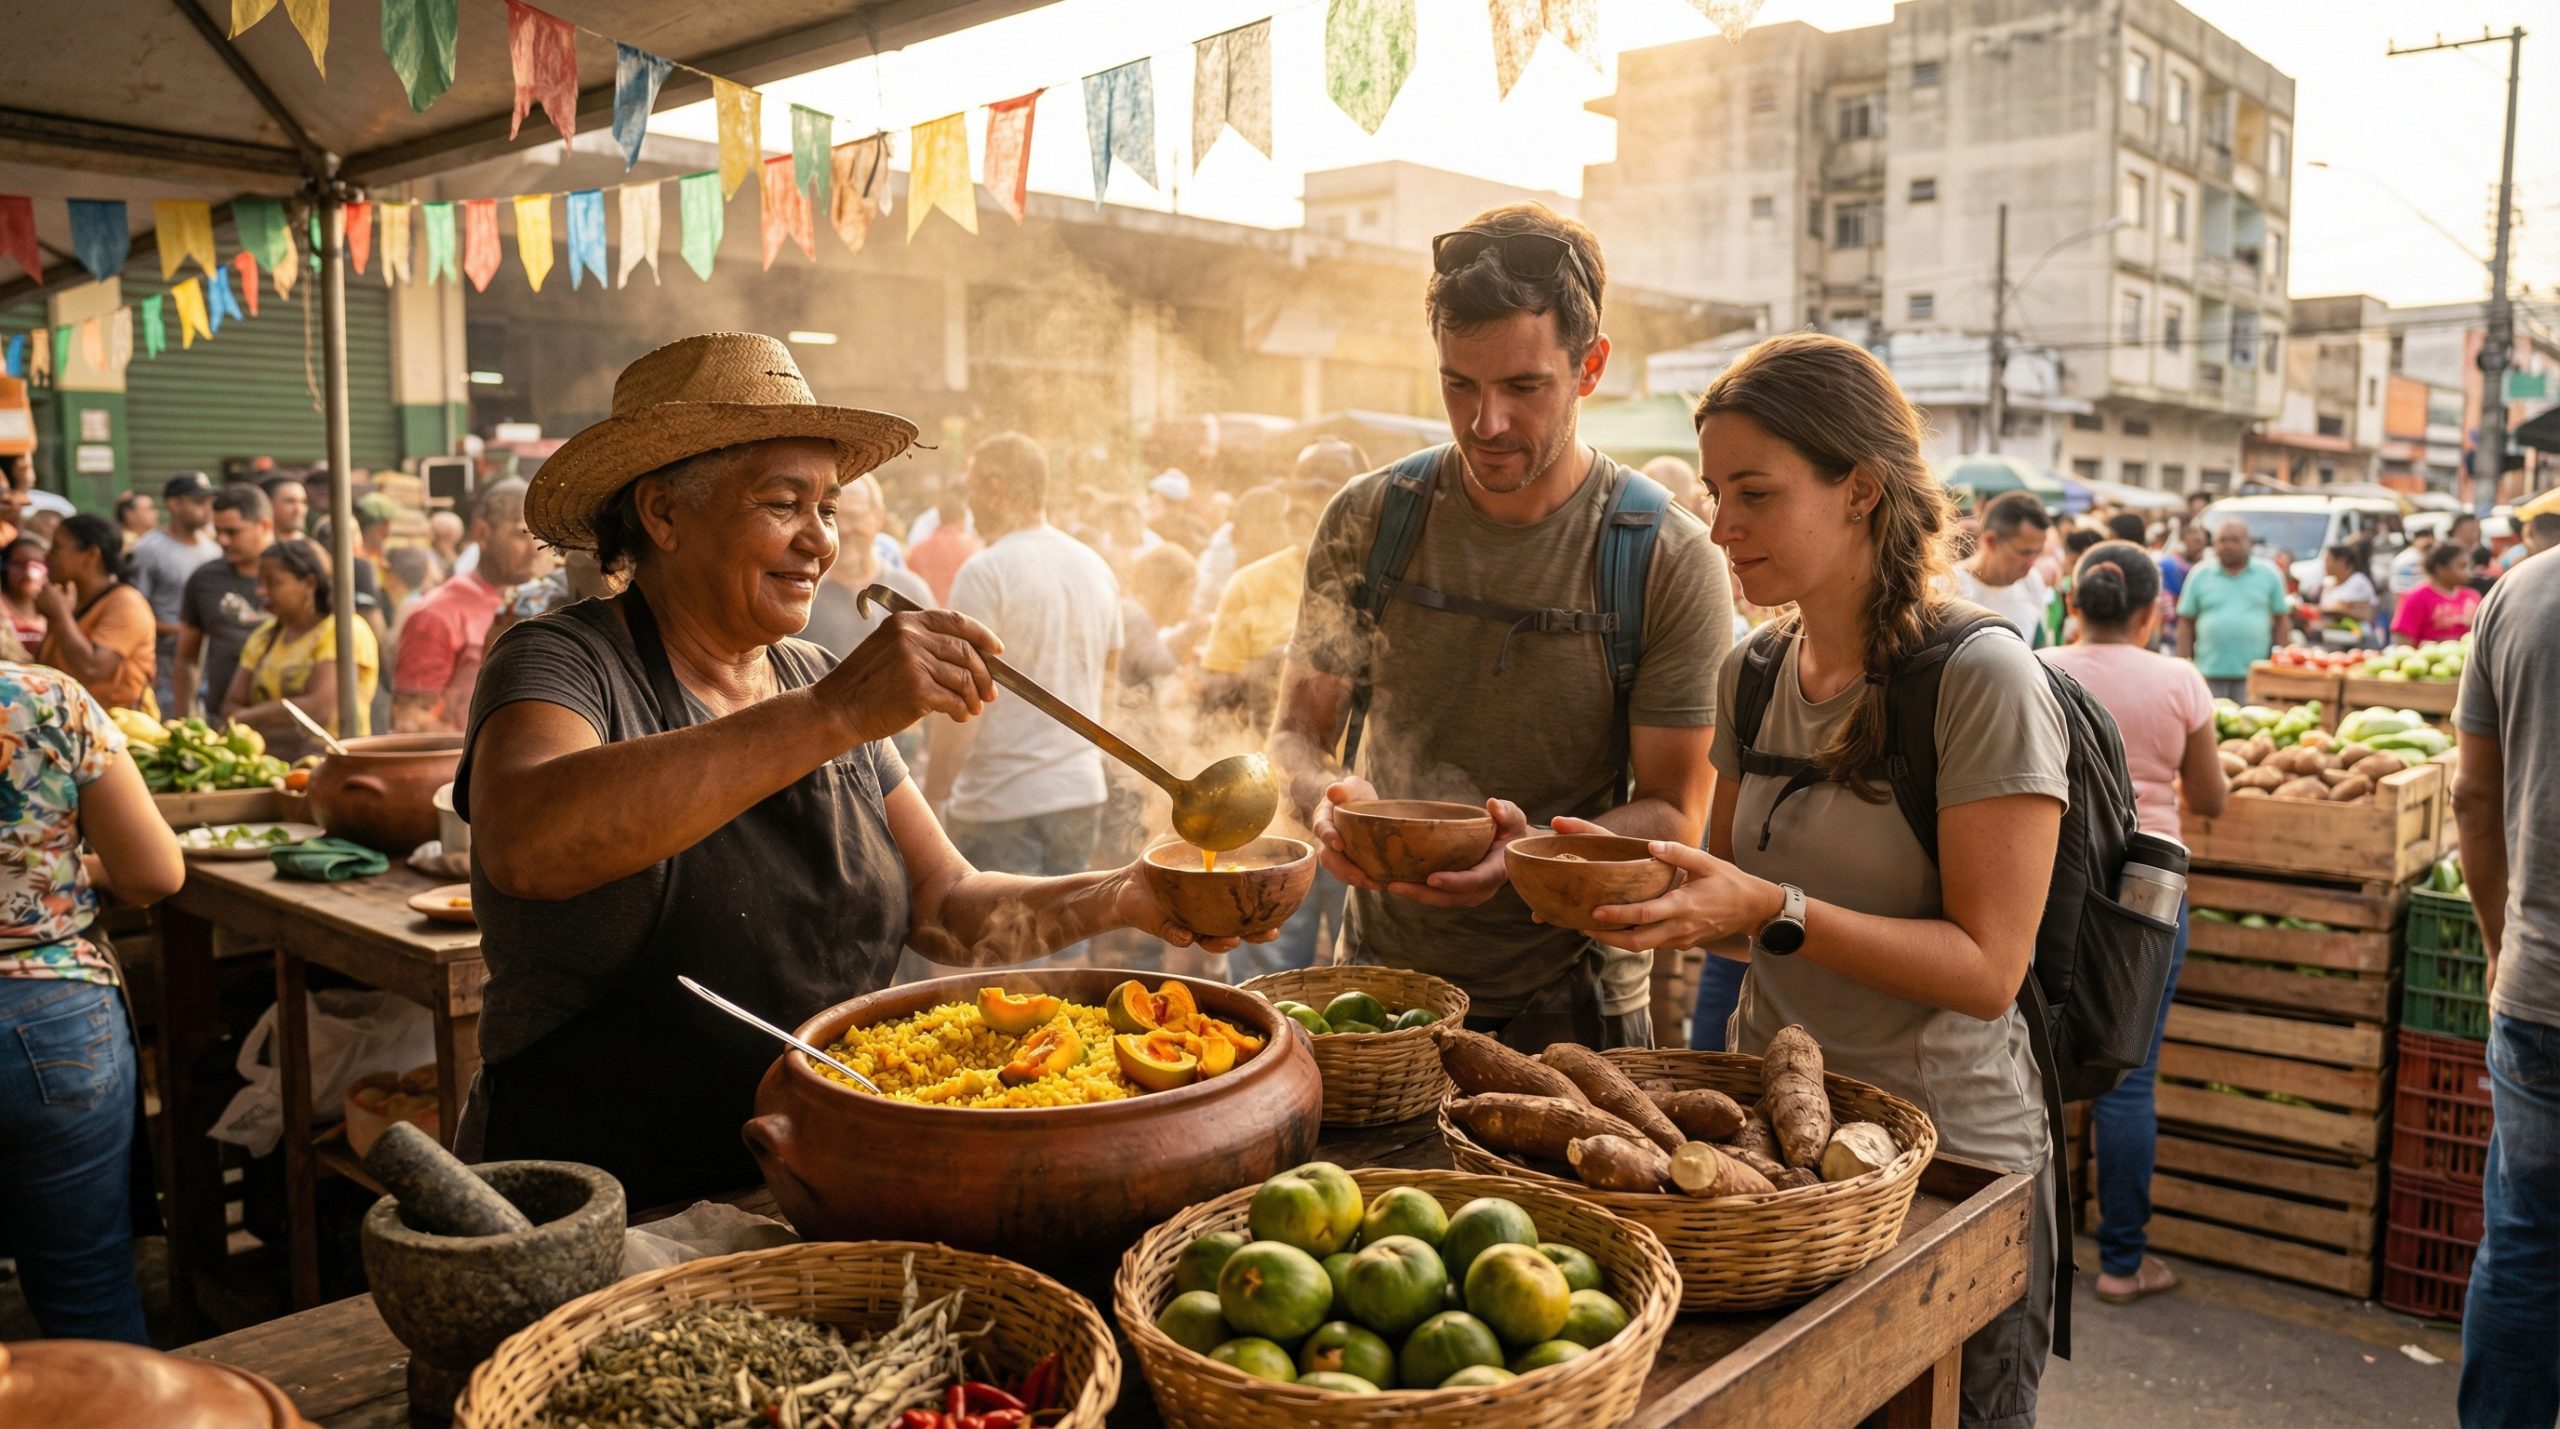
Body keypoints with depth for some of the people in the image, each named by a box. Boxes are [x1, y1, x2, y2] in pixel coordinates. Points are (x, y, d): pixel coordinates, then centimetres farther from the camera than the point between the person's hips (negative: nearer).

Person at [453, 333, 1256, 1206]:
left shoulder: (819, 684, 11)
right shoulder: (561, 665, -8)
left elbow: (947, 909, 10)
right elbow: (522, 841, -31)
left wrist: (1123, 900, -6)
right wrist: (831, 719, -34)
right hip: (608, 1224, -5)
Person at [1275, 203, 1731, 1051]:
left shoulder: (1670, 560, -12)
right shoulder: (1367, 523, -4)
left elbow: (1675, 815, -10)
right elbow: (1296, 733, 0)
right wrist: (1322, 796, -24)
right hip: (1385, 971, 2)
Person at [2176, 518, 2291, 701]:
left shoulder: (2268, 575, 8)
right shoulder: (2199, 576, 7)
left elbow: (2280, 621, 10)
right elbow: (2186, 623, 7)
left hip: (2253, 674, 0)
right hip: (2209, 674, 0)